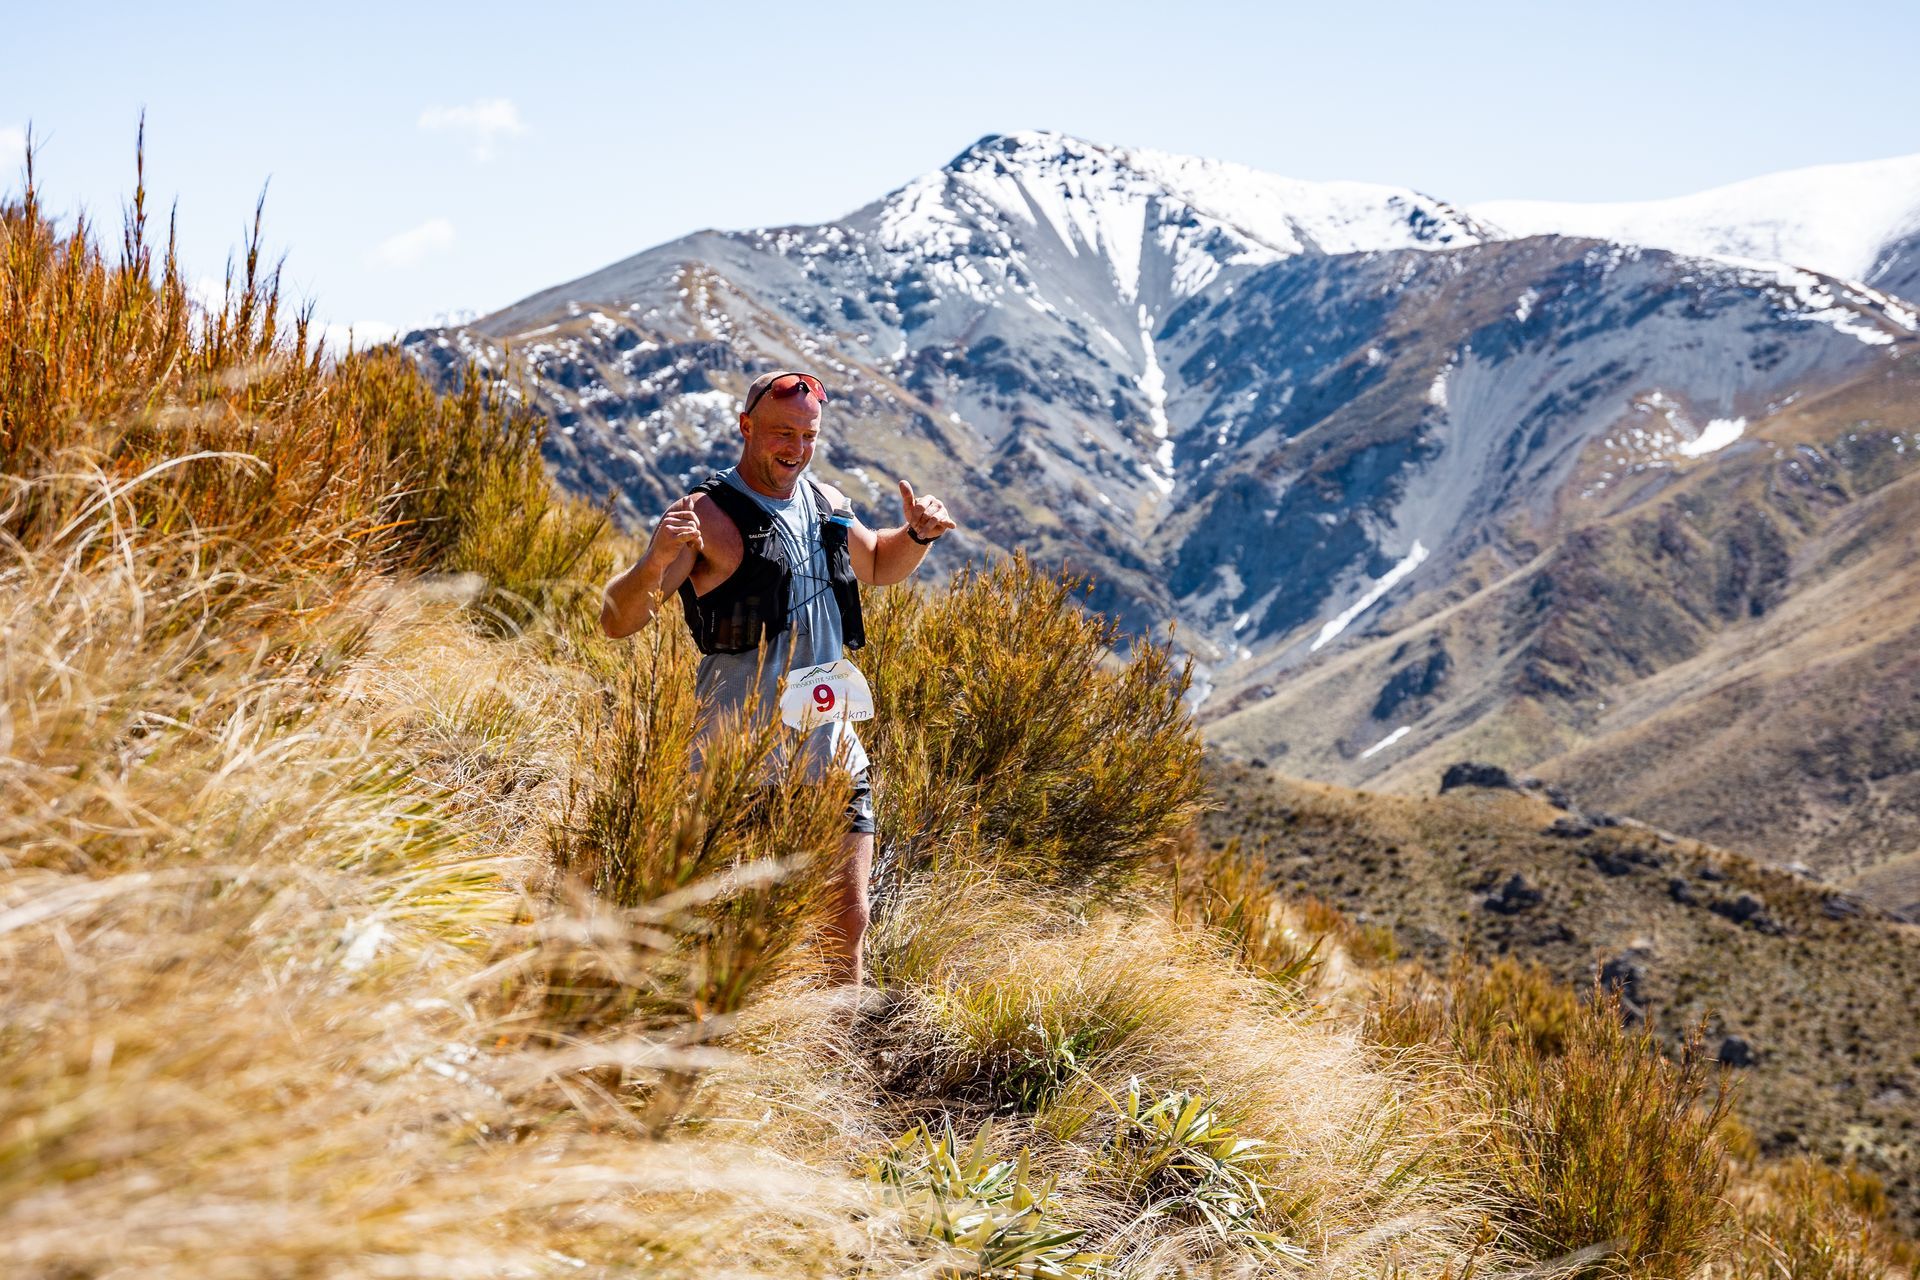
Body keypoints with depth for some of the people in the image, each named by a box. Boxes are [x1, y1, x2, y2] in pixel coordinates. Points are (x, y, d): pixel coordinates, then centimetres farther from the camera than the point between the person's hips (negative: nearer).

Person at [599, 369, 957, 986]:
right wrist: (655, 560, -37)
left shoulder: (827, 504, 10)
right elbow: (616, 621, -18)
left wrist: (918, 535, 11)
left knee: (847, 920, 8)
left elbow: (876, 566, 32)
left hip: (833, 750, 6)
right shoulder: (708, 518, -11)